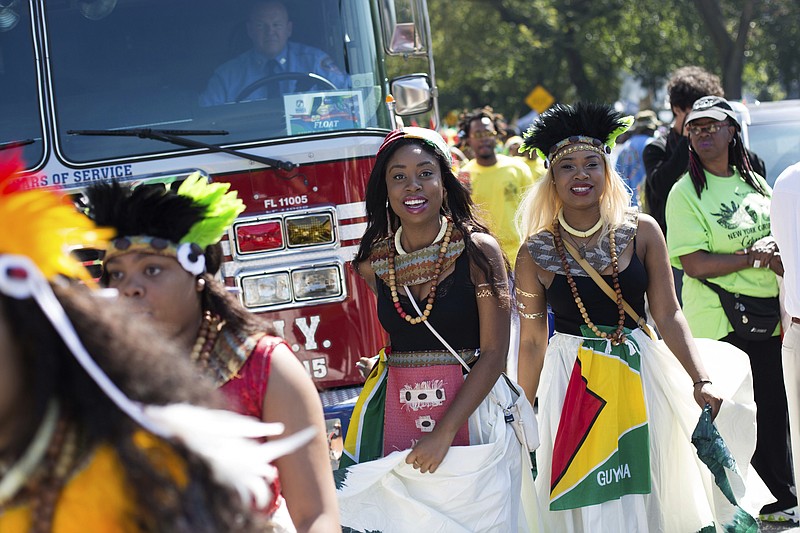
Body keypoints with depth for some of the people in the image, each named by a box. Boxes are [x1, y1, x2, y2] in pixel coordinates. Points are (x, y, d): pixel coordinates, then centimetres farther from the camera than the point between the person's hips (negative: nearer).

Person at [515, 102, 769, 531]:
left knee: (643, 495, 9)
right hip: (571, 385, -1)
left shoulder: (641, 232, -2)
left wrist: (701, 381, -13)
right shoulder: (535, 254, -5)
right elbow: (531, 341, 2)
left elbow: (668, 315, -2)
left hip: (640, 376, 1)